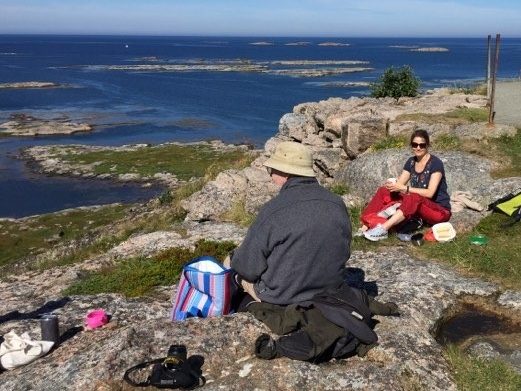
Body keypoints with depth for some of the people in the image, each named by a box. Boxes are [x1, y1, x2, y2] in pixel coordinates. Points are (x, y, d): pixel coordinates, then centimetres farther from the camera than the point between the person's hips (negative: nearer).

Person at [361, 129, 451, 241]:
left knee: (414, 198, -39)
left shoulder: (436, 163, -14)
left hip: (440, 211, -6)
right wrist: (392, 185, -23)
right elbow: (399, 184, 0)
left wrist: (404, 188, -29)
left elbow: (430, 193, -23)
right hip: (417, 207, 7)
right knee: (385, 191, -12)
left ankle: (383, 229, -47)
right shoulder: (411, 162, 6)